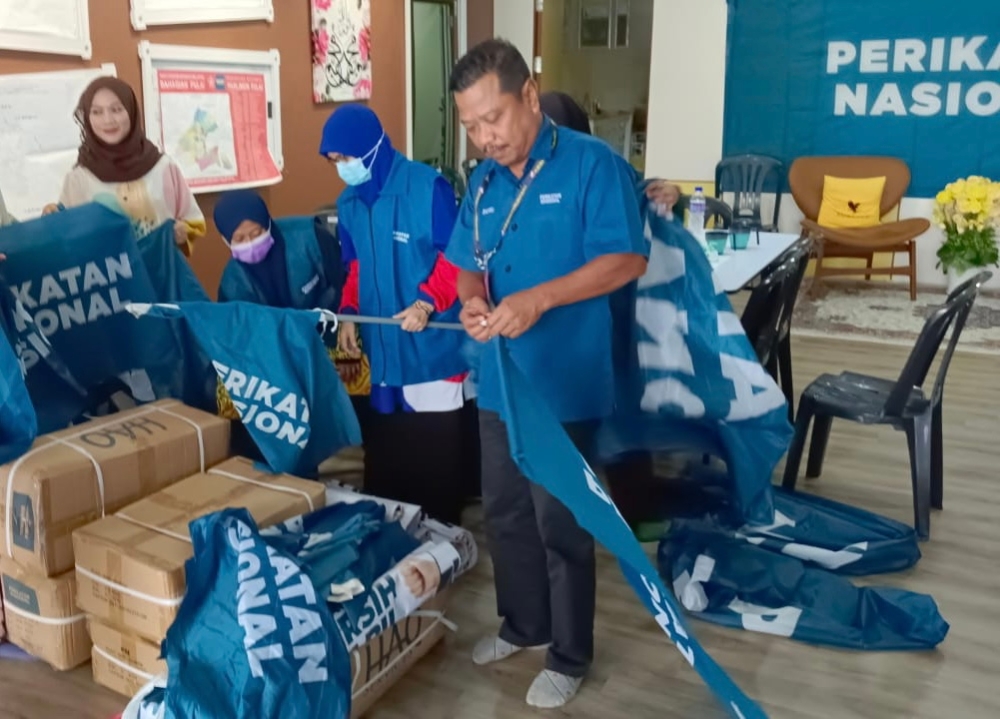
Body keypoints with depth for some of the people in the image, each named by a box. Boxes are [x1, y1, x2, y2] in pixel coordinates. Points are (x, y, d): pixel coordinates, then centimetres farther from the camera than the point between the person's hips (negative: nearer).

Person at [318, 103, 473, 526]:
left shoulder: (427, 187, -13)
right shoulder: (348, 203, 9)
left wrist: (427, 302, -24)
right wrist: (349, 312, 2)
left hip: (431, 345, -6)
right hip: (381, 343, 6)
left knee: (436, 452, 3)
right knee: (383, 450, 14)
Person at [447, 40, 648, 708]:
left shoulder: (591, 163, -12)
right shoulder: (484, 181, 8)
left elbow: (627, 259, -17)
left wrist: (538, 299, -26)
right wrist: (473, 300, -11)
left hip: (564, 383, -7)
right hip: (497, 380, 7)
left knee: (562, 523, 6)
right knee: (505, 512, 19)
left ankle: (570, 656, 25)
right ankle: (524, 623, 40)